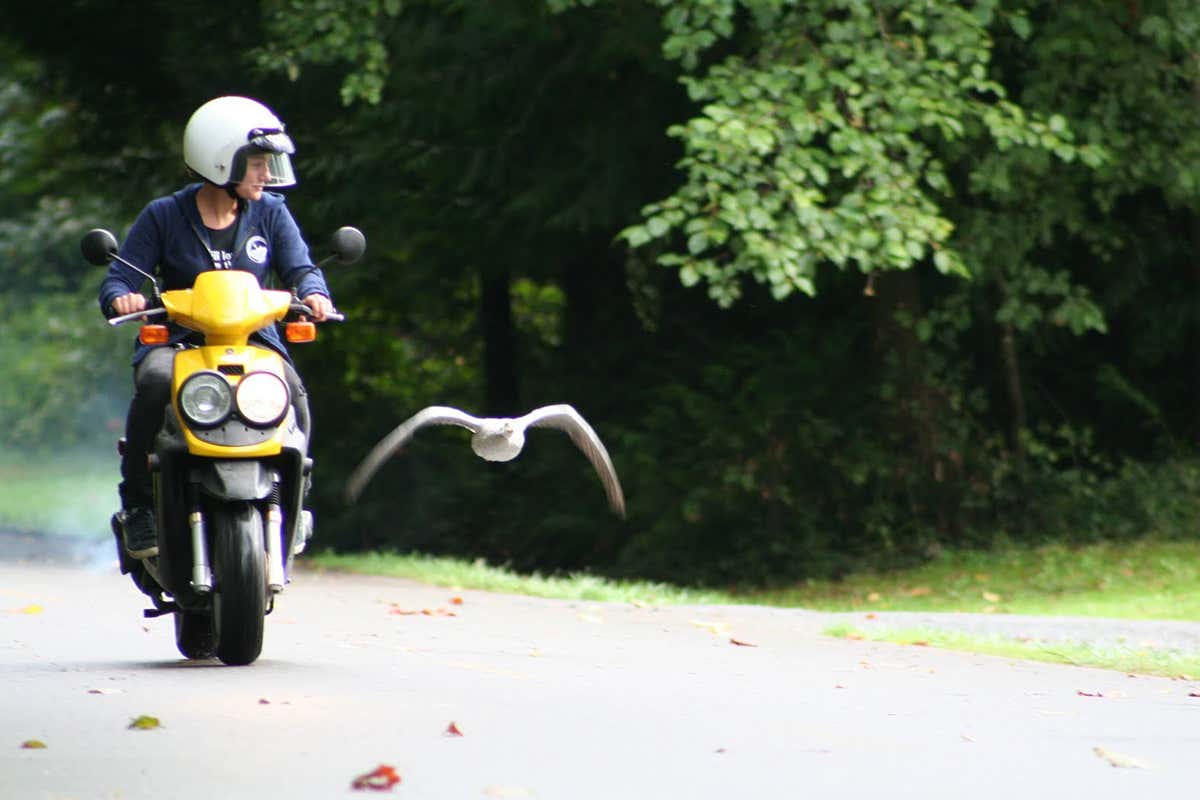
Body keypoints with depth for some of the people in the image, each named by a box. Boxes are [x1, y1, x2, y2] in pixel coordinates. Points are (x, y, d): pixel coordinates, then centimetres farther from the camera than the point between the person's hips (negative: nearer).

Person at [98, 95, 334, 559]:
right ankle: (137, 504, -21)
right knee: (155, 382, -36)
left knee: (291, 392, -31)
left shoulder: (270, 213, 9)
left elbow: (300, 268, 1)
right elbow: (119, 279, -1)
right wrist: (121, 298, -26)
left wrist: (313, 293, -24)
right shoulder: (163, 217, 2)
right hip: (176, 340, -2)